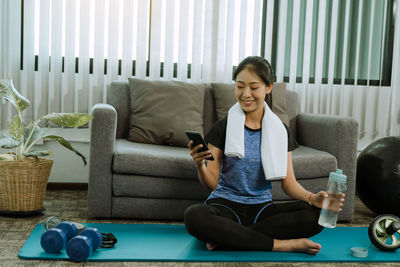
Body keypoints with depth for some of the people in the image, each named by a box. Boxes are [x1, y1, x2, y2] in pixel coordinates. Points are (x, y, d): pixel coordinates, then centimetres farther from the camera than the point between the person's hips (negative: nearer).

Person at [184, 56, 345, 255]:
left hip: (262, 207, 2)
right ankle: (282, 244, -26)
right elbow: (212, 184, -2)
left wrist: (312, 198, -17)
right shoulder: (223, 128, -1)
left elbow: (289, 182, 3)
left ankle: (228, 237, -24)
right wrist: (200, 165, -24)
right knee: (193, 216, -36)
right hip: (225, 204, -2)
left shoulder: (279, 131, 5)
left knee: (318, 213, -23)